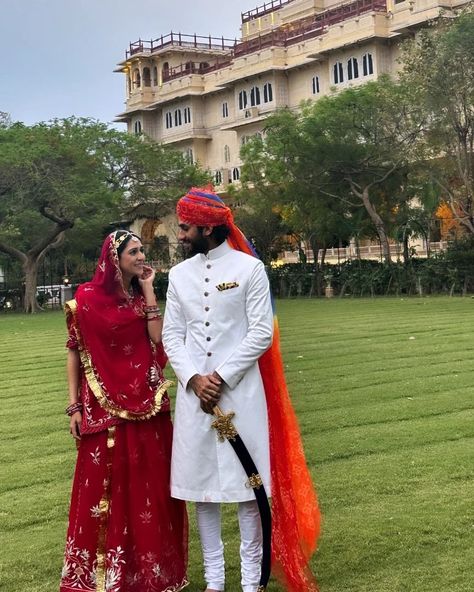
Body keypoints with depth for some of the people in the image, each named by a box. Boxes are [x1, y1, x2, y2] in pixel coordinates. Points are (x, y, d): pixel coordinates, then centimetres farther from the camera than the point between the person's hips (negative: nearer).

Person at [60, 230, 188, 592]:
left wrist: (148, 290, -7)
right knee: (104, 486, 4)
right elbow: (75, 354, -2)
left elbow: (158, 340, -8)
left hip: (147, 404, 4)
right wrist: (75, 407, -5)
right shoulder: (88, 297, -5)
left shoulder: (144, 297, 7)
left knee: (149, 485, 9)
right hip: (104, 406, -4)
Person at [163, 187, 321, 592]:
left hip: (240, 391, -4)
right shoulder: (179, 274, 10)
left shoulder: (249, 268, -2)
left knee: (247, 483, 0)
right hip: (194, 392, 4)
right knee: (201, 483, 6)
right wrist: (193, 379, -8)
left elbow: (262, 334, -7)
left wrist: (221, 377, -11)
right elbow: (172, 335, 8)